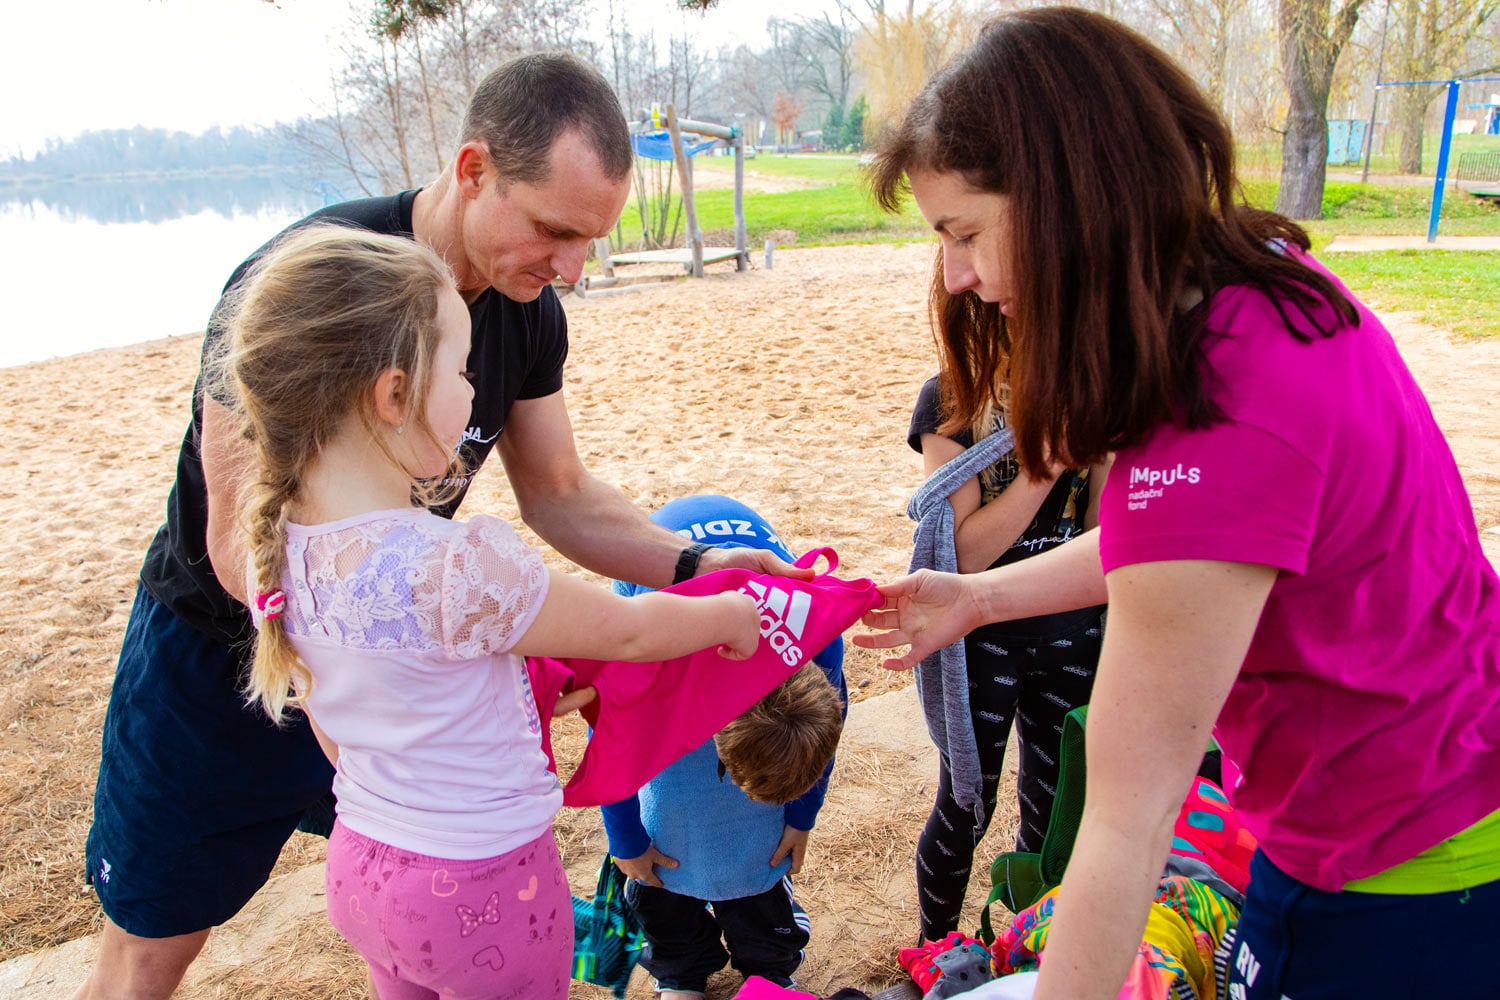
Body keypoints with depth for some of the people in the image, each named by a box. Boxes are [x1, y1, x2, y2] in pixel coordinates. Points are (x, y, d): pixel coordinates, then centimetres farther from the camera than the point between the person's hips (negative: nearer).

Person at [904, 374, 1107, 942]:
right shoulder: (950, 399, -13)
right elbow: (966, 551, -21)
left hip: (1072, 630, 4)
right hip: (981, 634, -4)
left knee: (1055, 806, 15)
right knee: (965, 808, 11)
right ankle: (936, 952, 36)